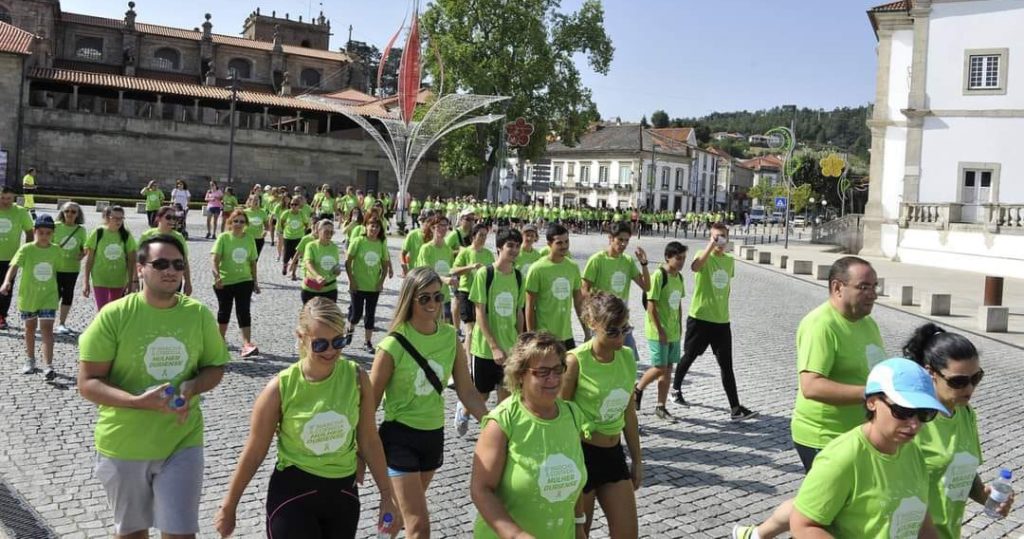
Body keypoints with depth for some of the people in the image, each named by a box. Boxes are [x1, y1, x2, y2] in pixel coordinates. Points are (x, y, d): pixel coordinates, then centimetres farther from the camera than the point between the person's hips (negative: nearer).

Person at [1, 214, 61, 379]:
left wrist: (57, 291, 19)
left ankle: (48, 366, -15)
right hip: (28, 296, 0)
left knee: (47, 329, -9)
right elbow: (14, 266, -24)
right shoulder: (26, 249, -12)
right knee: (30, 328, 16)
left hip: (48, 296, 0)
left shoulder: (56, 250, -2)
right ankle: (30, 360, 34)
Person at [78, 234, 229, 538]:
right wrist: (137, 401, -28)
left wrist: (192, 387, -16)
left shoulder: (199, 314, -6)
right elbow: (87, 384, -12)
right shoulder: (114, 315, -14)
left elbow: (215, 368, 6)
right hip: (123, 445, 0)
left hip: (182, 442, 1)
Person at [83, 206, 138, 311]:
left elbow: (131, 260, 3)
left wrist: (131, 282, 2)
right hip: (100, 280, -2)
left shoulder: (126, 235, -1)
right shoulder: (98, 233, -6)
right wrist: (86, 281, -3)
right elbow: (89, 259, -2)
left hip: (119, 281, 2)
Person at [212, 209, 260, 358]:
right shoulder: (224, 238, -8)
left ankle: (247, 344, -13)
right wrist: (216, 275, -29)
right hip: (224, 282, -1)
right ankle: (220, 339, 35)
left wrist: (255, 281, 9)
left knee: (244, 312, -7)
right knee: (224, 311, 14)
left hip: (244, 281, 1)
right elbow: (215, 259, -15)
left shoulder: (249, 239, 1)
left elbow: (253, 262, 9)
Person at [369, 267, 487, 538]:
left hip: (434, 434, 5)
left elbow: (467, 392, 0)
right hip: (400, 436, -5)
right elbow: (371, 401, -10)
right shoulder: (394, 345, -18)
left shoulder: (450, 337, -4)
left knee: (407, 508, 25)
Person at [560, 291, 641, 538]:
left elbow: (629, 411, 11)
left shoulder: (627, 357, 1)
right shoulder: (575, 361, -18)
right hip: (581, 454, -6)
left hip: (613, 454, 6)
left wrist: (637, 459, 15)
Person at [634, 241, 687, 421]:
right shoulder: (659, 275, -16)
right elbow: (651, 305, -18)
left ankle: (661, 407, 17)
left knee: (668, 369, 9)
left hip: (674, 332, 7)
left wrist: (680, 327, 14)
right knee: (660, 368, -6)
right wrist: (660, 330, -18)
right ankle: (637, 389, 19)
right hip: (658, 332, -7)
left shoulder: (679, 277, 8)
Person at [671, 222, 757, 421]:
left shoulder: (730, 260, 8)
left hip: (722, 321, 4)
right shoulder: (704, 255, -11)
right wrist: (711, 244, -40)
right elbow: (695, 267, -36)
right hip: (699, 318, -4)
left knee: (726, 365, 1)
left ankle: (735, 408, 1)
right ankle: (676, 389, 37)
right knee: (689, 357, 13)